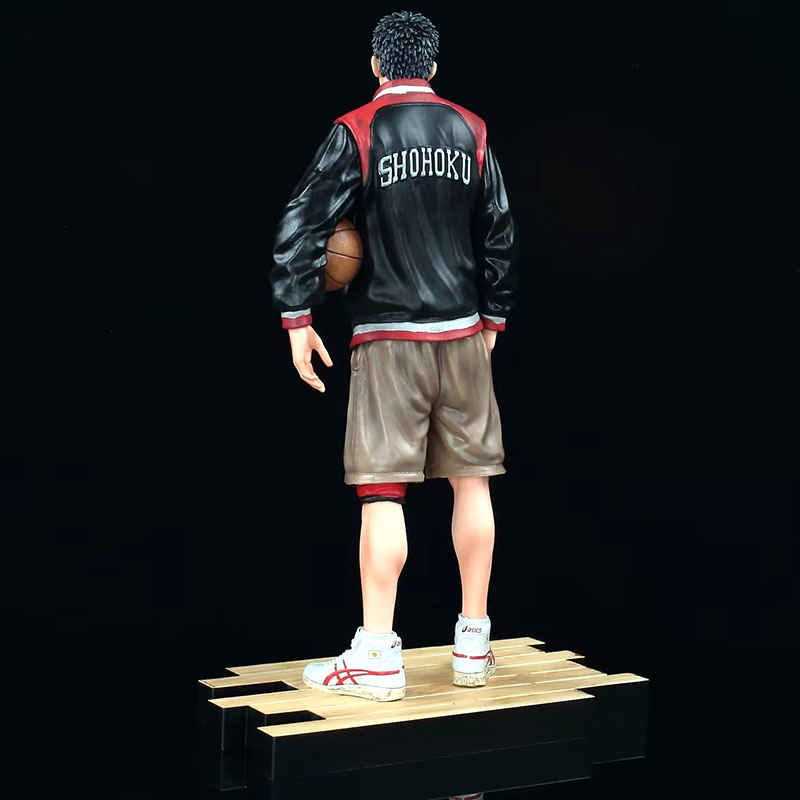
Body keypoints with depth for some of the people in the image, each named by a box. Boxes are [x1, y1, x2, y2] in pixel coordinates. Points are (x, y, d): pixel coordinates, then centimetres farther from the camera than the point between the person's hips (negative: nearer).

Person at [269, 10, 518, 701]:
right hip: (463, 333, 3)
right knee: (471, 481, 9)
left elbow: (301, 226, -9)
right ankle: (474, 645, 15)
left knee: (383, 493, -4)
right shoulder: (472, 132, 8)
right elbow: (501, 236, 11)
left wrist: (298, 318, -5)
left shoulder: (356, 132, -3)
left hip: (388, 337, -3)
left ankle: (378, 658, -3)